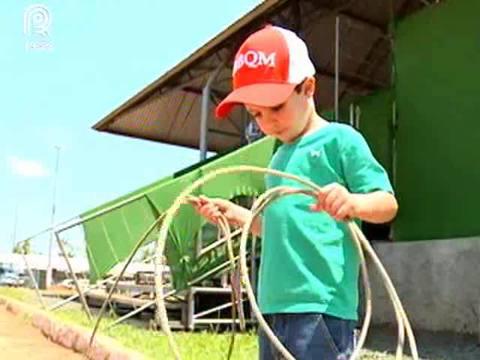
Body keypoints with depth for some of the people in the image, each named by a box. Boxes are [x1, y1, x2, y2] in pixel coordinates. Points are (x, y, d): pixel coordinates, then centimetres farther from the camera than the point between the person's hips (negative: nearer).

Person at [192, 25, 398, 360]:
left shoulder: (339, 140, -4)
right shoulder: (280, 158, 19)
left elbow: (387, 203, -11)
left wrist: (352, 202, -32)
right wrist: (234, 213, 15)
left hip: (320, 306, -8)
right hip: (274, 307, 8)